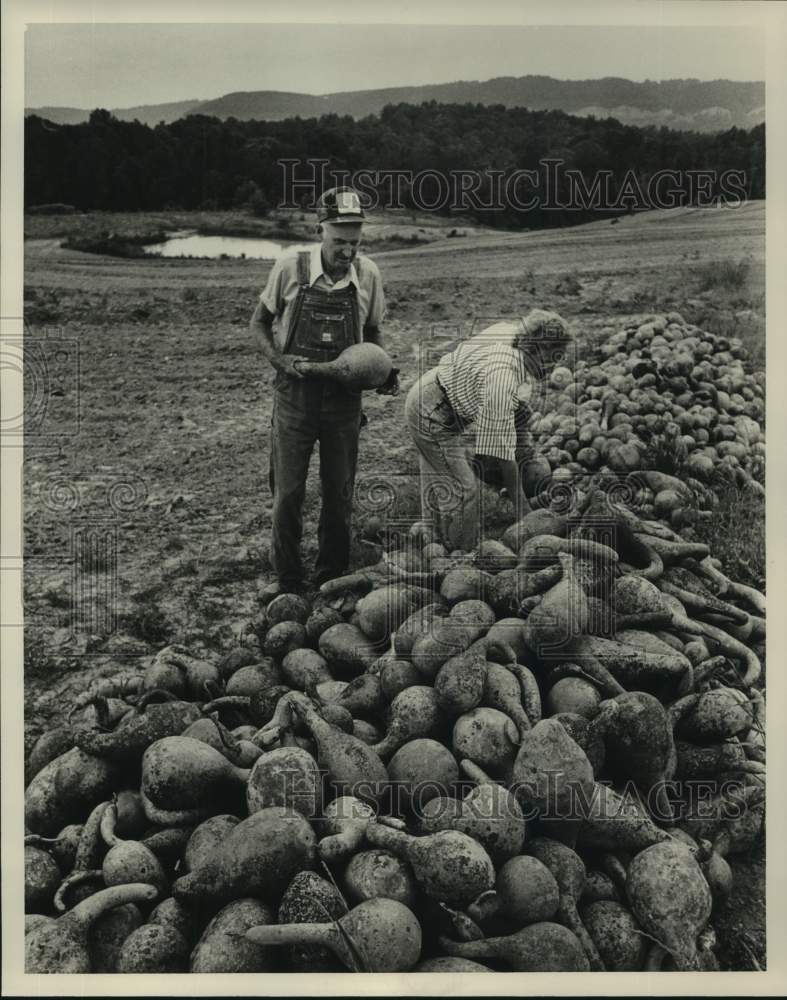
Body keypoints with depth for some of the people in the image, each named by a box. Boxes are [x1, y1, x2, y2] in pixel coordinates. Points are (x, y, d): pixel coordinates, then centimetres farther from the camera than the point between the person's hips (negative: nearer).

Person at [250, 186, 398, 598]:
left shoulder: (368, 274, -3)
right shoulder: (290, 267, -9)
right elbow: (259, 323, 3)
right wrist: (279, 359, -16)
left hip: (344, 398, 2)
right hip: (295, 395, -1)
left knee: (339, 495, 9)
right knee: (287, 493, 2)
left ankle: (331, 578, 24)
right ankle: (287, 579, 19)